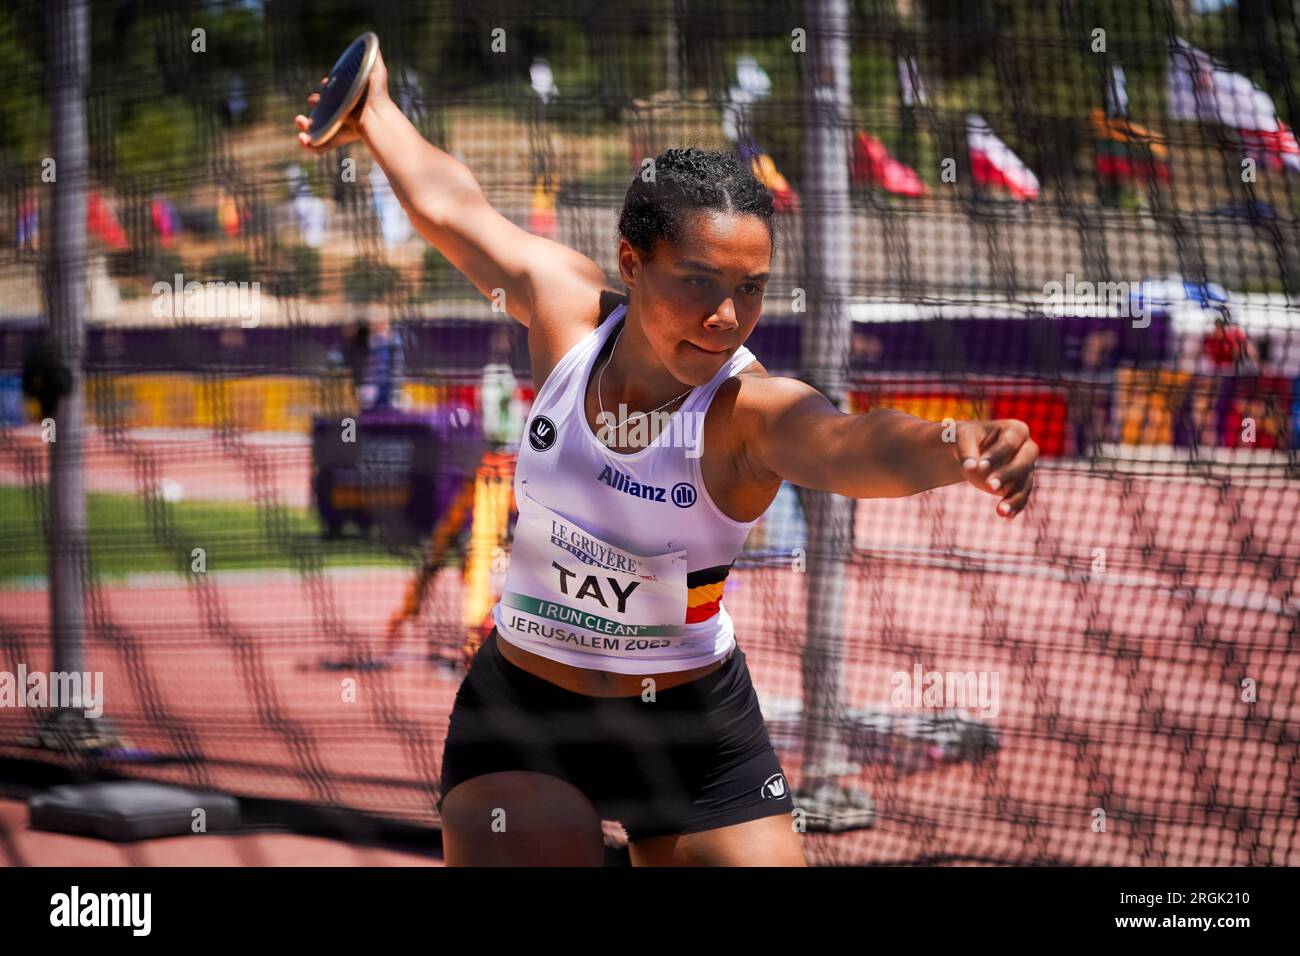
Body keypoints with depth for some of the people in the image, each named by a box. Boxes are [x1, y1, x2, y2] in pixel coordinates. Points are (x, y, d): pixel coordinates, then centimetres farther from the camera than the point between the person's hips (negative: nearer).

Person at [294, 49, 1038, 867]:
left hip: (694, 729, -1)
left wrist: (956, 447, -69)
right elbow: (451, 202, 5)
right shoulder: (569, 307, -13)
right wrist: (378, 116, 21)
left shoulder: (756, 410, -24)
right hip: (521, 709, 2)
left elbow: (856, 444, -48)